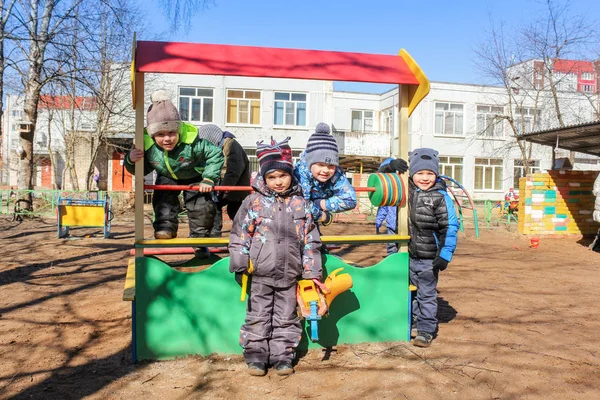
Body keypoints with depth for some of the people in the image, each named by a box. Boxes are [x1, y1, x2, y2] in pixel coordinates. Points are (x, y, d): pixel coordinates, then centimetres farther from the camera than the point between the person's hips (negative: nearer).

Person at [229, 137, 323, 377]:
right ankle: (256, 357, 21)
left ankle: (282, 356, 25)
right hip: (260, 275, -2)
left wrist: (312, 272, 4)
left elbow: (310, 240, 6)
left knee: (286, 318, 12)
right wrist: (240, 267, -4)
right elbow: (239, 236, -1)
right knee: (258, 317, 8)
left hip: (289, 275, 2)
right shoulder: (254, 202, -3)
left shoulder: (300, 204, 3)